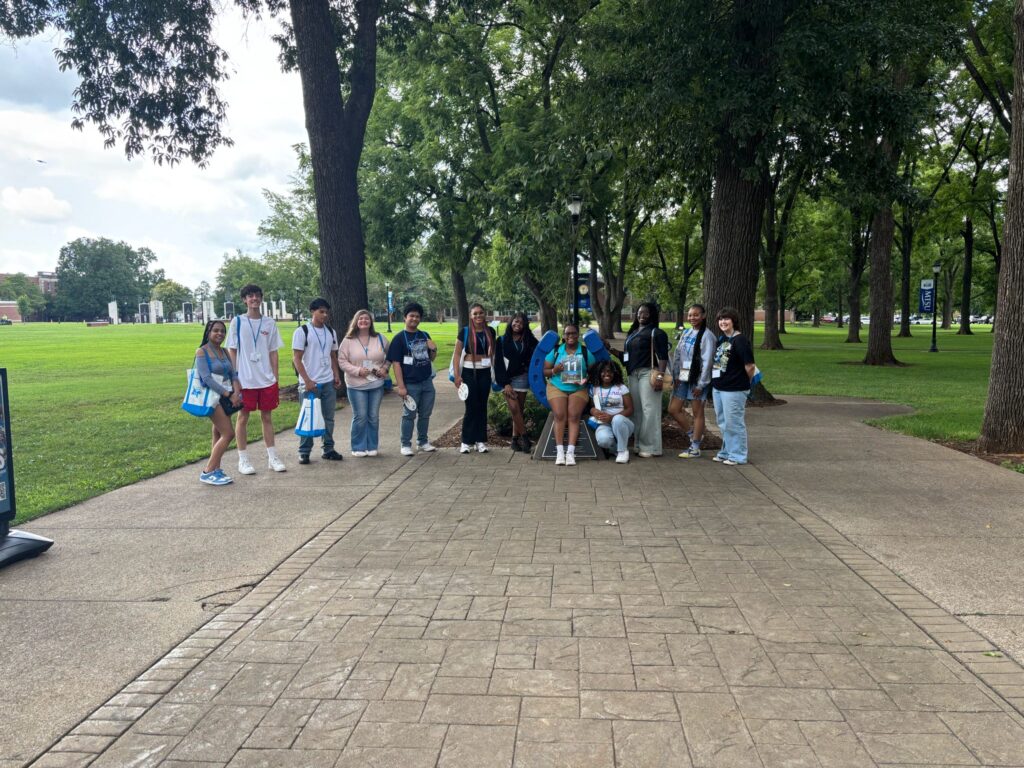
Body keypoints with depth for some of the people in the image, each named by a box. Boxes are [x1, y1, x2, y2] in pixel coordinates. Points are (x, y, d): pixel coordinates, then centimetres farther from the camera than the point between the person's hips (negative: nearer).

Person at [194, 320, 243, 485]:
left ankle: (215, 470, 17)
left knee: (218, 433, 10)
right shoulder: (202, 352, -7)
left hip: (226, 397, 7)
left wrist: (236, 391, -12)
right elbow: (207, 378, -16)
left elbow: (233, 374, 8)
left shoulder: (225, 352, 13)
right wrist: (229, 395, -20)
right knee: (228, 434, -12)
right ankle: (208, 472, -5)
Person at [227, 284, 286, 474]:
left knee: (267, 417, 10)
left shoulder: (270, 323, 6)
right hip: (245, 380, -2)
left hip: (267, 380, 2)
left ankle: (272, 456, 17)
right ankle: (243, 460, 13)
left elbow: (273, 352, 8)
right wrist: (234, 378, -6)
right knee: (243, 417, 5)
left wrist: (275, 377, 3)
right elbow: (231, 351, 0)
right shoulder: (237, 322, 0)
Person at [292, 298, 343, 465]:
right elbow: (296, 359, -9)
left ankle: (328, 449, 16)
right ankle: (304, 452, 10)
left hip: (329, 382, 5)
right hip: (310, 383, -5)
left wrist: (337, 375, 5)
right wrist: (307, 380, -15)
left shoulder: (331, 332, 11)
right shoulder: (302, 331, -6)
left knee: (329, 418, 8)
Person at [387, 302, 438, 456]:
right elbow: (396, 363, -10)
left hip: (427, 382, 5)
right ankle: (406, 445, 11)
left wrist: (433, 349, -4)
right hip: (411, 384, -5)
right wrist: (401, 386, -16)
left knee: (425, 414, 13)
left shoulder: (425, 336, 10)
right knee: (409, 415, 1)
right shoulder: (399, 338, -7)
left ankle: (423, 442, 26)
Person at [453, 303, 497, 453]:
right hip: (469, 372, -3)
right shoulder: (465, 331, -5)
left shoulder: (490, 331, 5)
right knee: (471, 407, -2)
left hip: (485, 373, 3)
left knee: (482, 406, 7)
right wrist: (457, 375, -10)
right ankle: (466, 441, 7)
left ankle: (481, 441, 14)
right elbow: (457, 354, -4)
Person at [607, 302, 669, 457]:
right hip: (633, 374, 8)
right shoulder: (632, 333, 21)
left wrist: (660, 376, -20)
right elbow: (626, 356, 22)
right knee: (637, 409, 8)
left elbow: (663, 356, -11)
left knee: (649, 409, -7)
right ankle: (640, 445, 13)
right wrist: (612, 350, 10)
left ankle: (650, 447, -3)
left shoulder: (656, 333, -3)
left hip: (648, 373, -8)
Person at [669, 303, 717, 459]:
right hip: (683, 378, 7)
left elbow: (707, 361, -14)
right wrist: (676, 376, 1)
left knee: (697, 413, 2)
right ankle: (694, 435, 25)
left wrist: (700, 384, -15)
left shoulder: (707, 336, -11)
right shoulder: (686, 333, 10)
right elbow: (677, 354, 10)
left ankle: (695, 448, 9)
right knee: (673, 409, 7)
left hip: (697, 379, -7)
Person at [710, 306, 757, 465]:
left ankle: (737, 455, 10)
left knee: (734, 423, -1)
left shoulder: (740, 340, -14)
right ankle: (727, 452, 30)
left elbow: (750, 366, -16)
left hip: (734, 389, -9)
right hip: (718, 387, 9)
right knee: (723, 423, 17)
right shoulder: (721, 339, 11)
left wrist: (744, 382, -2)